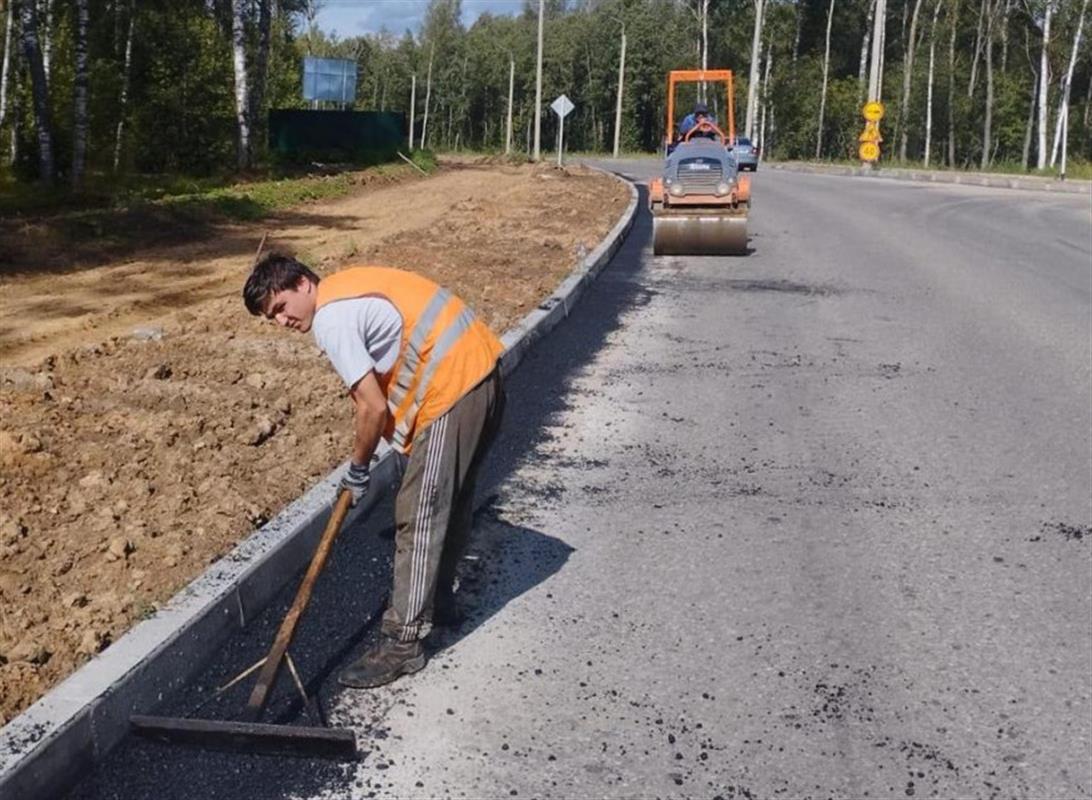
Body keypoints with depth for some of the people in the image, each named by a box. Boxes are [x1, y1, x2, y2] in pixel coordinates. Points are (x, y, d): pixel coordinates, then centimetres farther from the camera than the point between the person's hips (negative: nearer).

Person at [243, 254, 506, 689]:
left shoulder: (330, 318, -12)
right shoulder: (347, 289, 17)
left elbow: (374, 407, -14)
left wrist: (358, 468, 1)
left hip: (452, 389, -10)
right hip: (483, 373, 10)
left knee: (419, 517, -4)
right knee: (451, 501, 22)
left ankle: (402, 644, 2)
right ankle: (438, 601, 39)